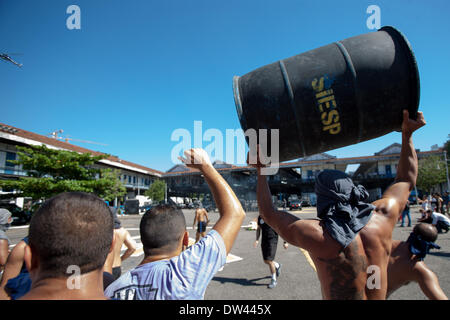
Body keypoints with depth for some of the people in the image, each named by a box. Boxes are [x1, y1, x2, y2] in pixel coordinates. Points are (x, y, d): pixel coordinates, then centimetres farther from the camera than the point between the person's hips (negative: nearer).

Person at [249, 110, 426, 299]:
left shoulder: (315, 235, -26)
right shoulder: (381, 219, -16)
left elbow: (269, 214, -12)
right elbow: (406, 181, 2)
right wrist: (407, 134, 8)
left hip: (336, 295, -4)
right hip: (378, 296, 5)